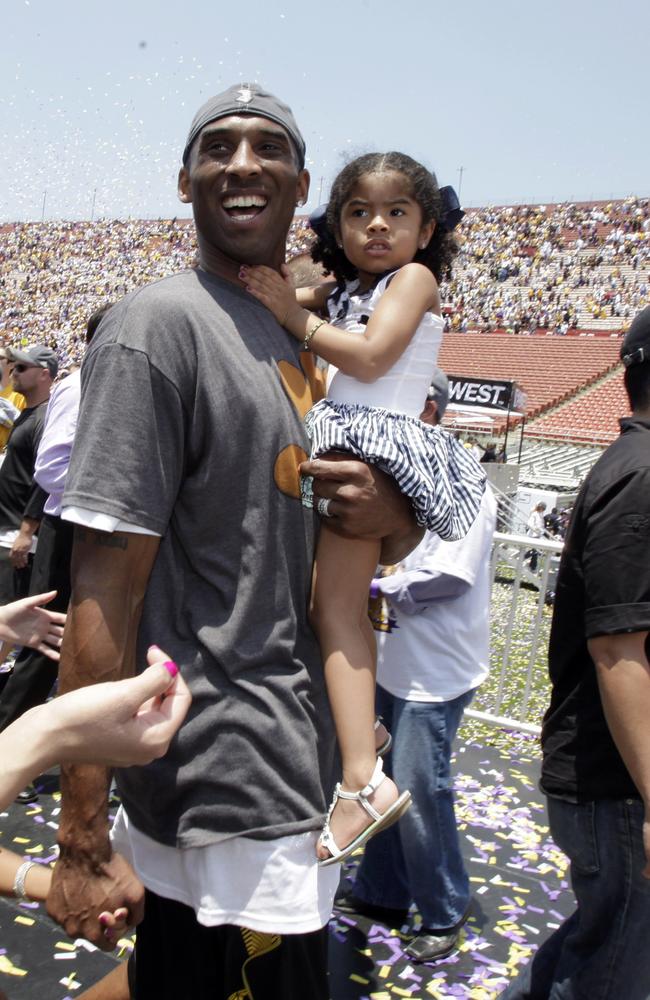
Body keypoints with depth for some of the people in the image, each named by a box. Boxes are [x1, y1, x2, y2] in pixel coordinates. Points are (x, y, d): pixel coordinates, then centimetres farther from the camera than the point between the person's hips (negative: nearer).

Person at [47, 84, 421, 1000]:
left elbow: (390, 548, 19)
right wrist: (82, 841, -18)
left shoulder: (316, 338, 12)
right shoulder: (160, 325, -13)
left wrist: (396, 514, -6)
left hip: (298, 772, 8)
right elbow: (106, 582, -18)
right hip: (227, 789, -7)